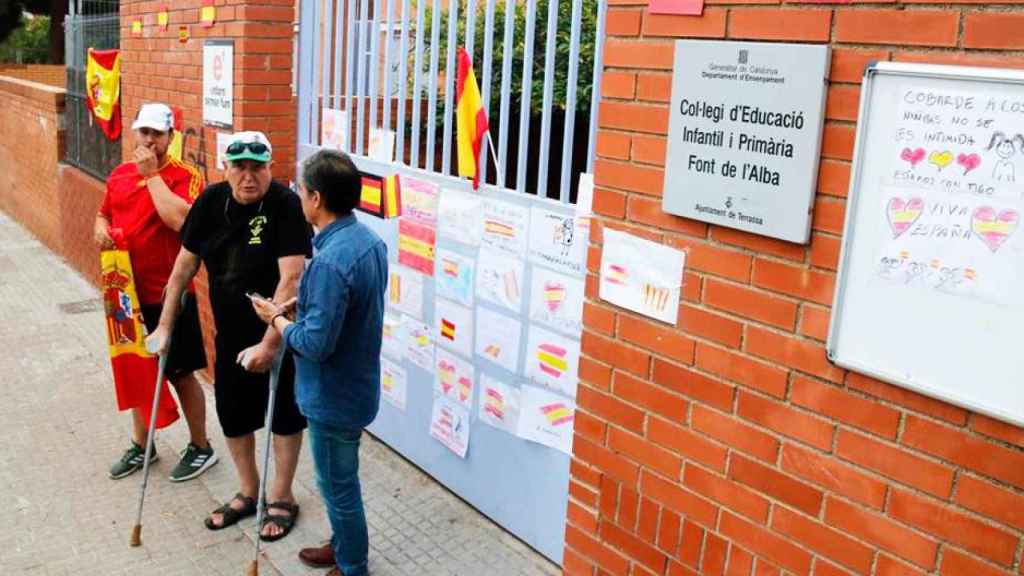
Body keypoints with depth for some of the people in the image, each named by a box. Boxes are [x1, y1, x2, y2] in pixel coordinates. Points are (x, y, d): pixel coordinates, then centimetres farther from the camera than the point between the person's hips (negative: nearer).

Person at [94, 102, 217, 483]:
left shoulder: (184, 177, -13)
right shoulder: (120, 175, 7)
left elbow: (180, 219, -30)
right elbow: (103, 214, 20)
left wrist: (152, 173, -23)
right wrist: (100, 227, -3)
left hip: (168, 297, -6)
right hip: (128, 293, 6)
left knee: (180, 375, 5)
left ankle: (201, 448, 22)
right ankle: (141, 445, 35)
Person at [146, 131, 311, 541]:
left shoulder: (285, 205, -21)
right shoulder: (212, 201, -4)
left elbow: (291, 280, -27)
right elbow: (185, 264, 4)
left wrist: (268, 344, -29)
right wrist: (165, 326, 5)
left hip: (279, 333, -5)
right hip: (230, 333, 5)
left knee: (285, 414, 10)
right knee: (232, 414, 15)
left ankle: (281, 498, 28)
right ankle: (248, 493, 36)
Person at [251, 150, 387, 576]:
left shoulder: (330, 262, -30)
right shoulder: (369, 240, 0)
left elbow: (315, 343, -29)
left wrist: (276, 319, -12)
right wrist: (302, 304, 5)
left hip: (334, 398, -9)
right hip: (356, 386, 9)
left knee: (338, 486, 10)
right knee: (341, 481, 26)